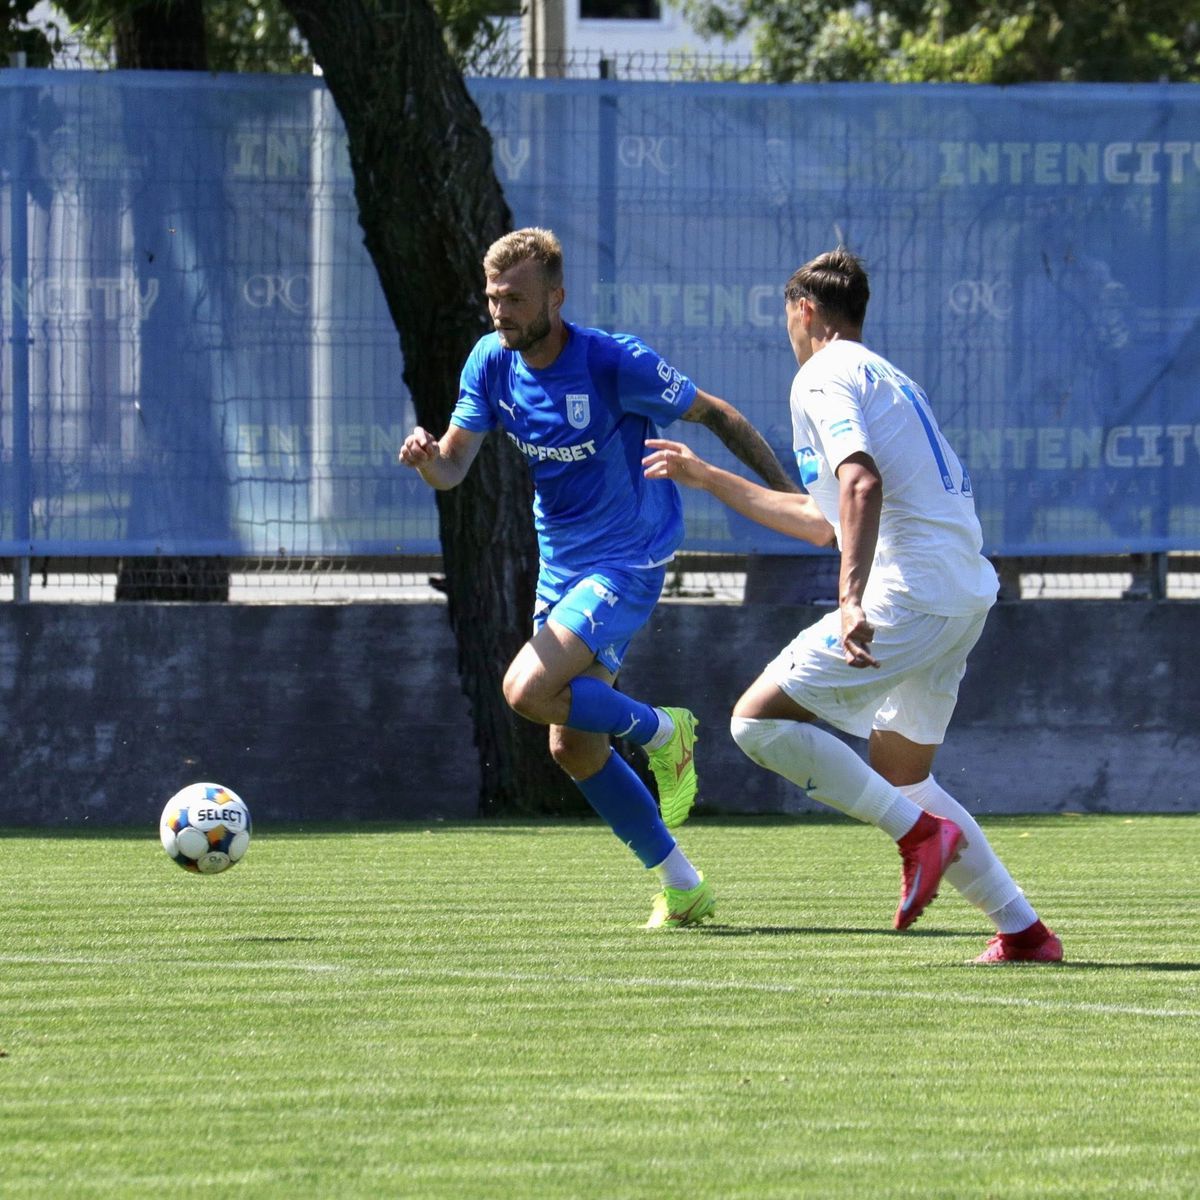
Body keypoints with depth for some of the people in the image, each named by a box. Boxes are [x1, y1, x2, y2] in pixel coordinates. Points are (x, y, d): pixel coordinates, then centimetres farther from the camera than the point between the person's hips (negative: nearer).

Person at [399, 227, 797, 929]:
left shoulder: (615, 364, -20)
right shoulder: (491, 362, -3)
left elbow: (715, 415, -9)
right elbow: (454, 466, -3)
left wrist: (790, 497, -8)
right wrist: (426, 457, -27)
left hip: (628, 561, -7)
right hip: (561, 567, 7)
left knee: (528, 691, -26)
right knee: (574, 749, 8)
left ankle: (662, 731, -1)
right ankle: (685, 888, 20)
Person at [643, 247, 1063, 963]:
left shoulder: (823, 375, -2)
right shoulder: (889, 380, 27)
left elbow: (862, 486, -21)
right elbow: (824, 522, 36)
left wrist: (852, 600, -30)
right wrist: (708, 478, 41)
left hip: (910, 593, -9)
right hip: (968, 593, 9)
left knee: (760, 718, -8)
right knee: (900, 776, 19)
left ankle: (921, 833, -15)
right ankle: (1024, 932, 12)